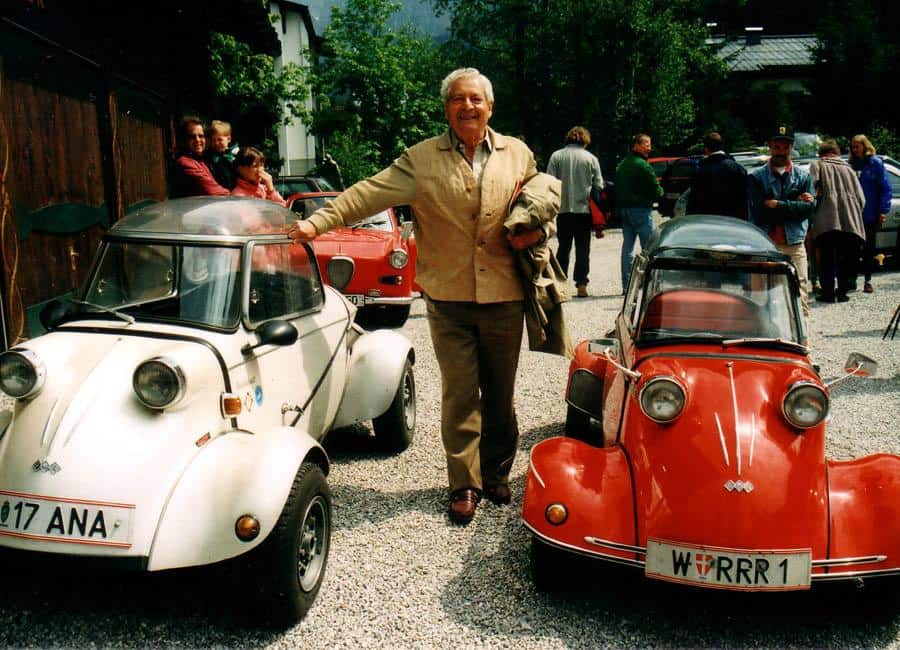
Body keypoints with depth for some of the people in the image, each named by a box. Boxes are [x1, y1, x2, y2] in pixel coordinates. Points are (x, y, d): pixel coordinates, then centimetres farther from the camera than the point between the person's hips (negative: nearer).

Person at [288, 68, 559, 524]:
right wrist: (317, 222, -15)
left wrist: (535, 230, -2)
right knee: (459, 395, 2)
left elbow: (548, 200, 20)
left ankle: (496, 473, 30)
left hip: (504, 298, 2)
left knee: (500, 393, 12)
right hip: (448, 299, -2)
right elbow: (368, 194, -5)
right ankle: (464, 484, 15)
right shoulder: (421, 159, 2)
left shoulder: (518, 154, 9)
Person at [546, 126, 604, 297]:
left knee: (563, 247, 11)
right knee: (583, 249, 5)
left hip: (563, 210, 1)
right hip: (584, 209, -1)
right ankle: (581, 285, 2)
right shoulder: (591, 158, 0)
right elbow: (599, 186, 1)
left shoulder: (556, 156, 0)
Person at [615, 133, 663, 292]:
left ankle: (626, 284, 9)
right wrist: (660, 190, 8)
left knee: (627, 246, 9)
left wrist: (619, 209, 16)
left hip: (624, 209, 8)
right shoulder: (643, 165, -13)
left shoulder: (621, 165, 12)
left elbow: (617, 189, 14)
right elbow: (656, 191, -12)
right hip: (641, 209, -8)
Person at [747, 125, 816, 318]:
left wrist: (778, 205, -10)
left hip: (795, 244, 2)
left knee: (799, 291, -2)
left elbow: (810, 207, -1)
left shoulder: (803, 176, 14)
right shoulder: (756, 177, 7)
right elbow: (759, 211, -7)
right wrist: (795, 204, -4)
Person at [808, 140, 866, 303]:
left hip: (827, 221, -3)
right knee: (846, 259, 13)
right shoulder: (848, 168, 22)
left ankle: (828, 292, 3)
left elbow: (812, 185, -10)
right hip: (851, 222, 3)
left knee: (826, 259, 5)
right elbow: (861, 198, 15)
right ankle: (842, 292, 13)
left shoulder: (817, 165, 12)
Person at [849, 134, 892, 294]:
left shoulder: (876, 163, -2)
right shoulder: (852, 165, 8)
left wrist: (883, 211, -12)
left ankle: (868, 281, 14)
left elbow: (885, 188, -5)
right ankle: (852, 279, 13)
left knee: (869, 248, 6)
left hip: (870, 215, -3)